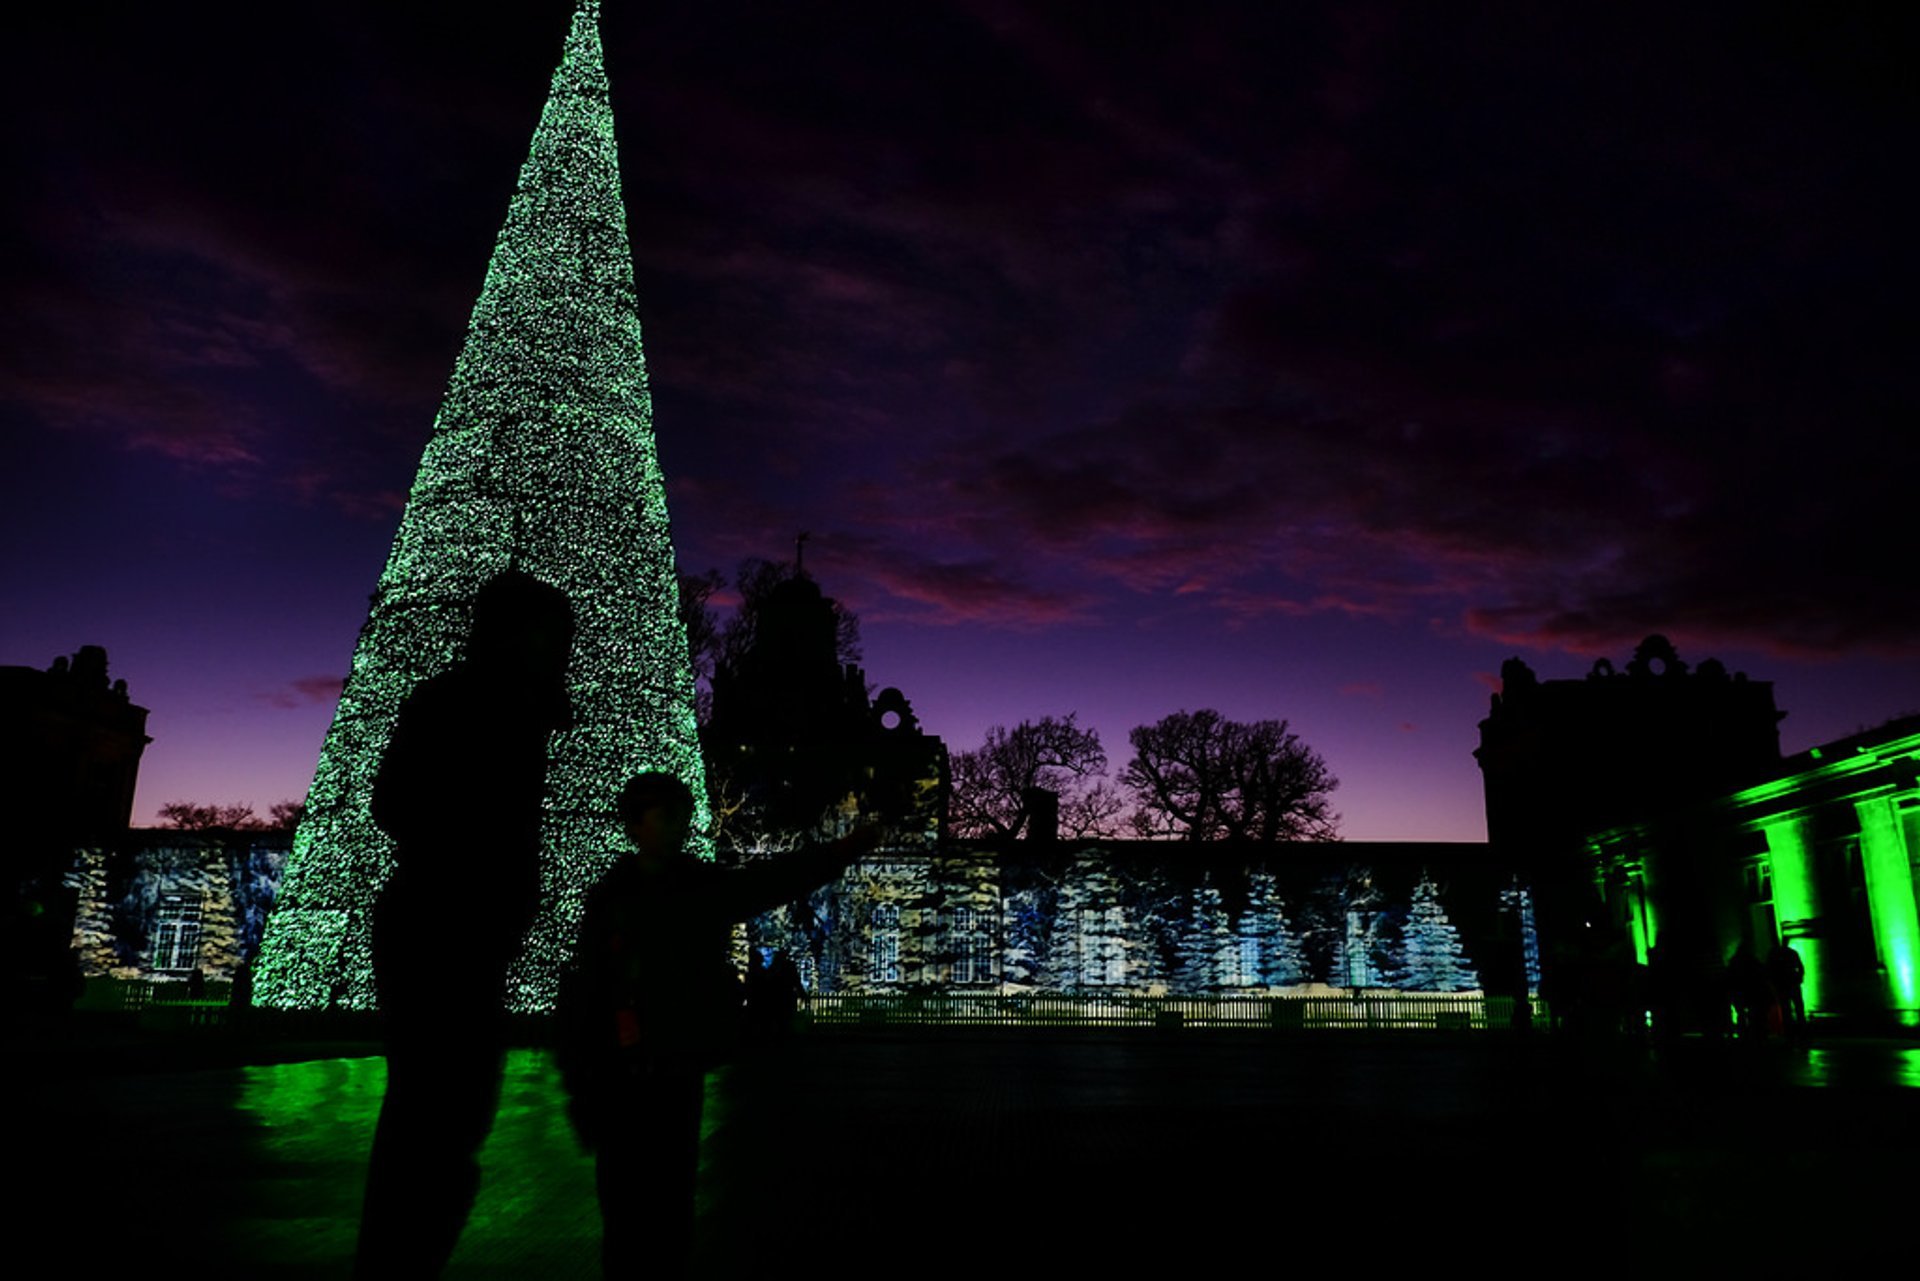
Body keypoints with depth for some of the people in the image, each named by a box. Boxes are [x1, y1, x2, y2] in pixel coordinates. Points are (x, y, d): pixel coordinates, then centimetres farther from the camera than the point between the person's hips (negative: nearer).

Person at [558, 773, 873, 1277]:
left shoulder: (707, 887, 0)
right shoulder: (608, 898, -2)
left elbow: (772, 880, -14)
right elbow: (583, 996, -2)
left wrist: (842, 850, -29)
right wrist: (579, 1083, -5)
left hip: (679, 1073, 1)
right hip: (621, 1075, -1)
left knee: (671, 1206, 8)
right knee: (626, 1208, 5)